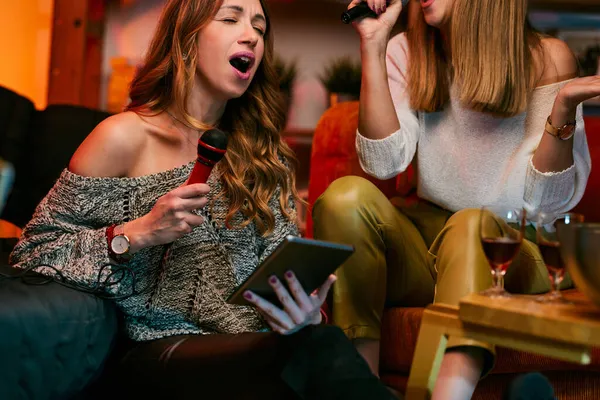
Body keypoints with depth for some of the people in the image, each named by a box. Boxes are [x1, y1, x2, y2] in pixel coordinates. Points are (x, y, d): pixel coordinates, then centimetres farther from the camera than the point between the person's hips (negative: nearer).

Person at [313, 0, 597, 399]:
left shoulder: (546, 59, -4)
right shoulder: (407, 52, 6)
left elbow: (551, 200, -7)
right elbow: (385, 162, -8)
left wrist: (563, 110, -24)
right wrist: (373, 45, -11)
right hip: (425, 247, 3)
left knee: (471, 224, -34)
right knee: (347, 195, -25)